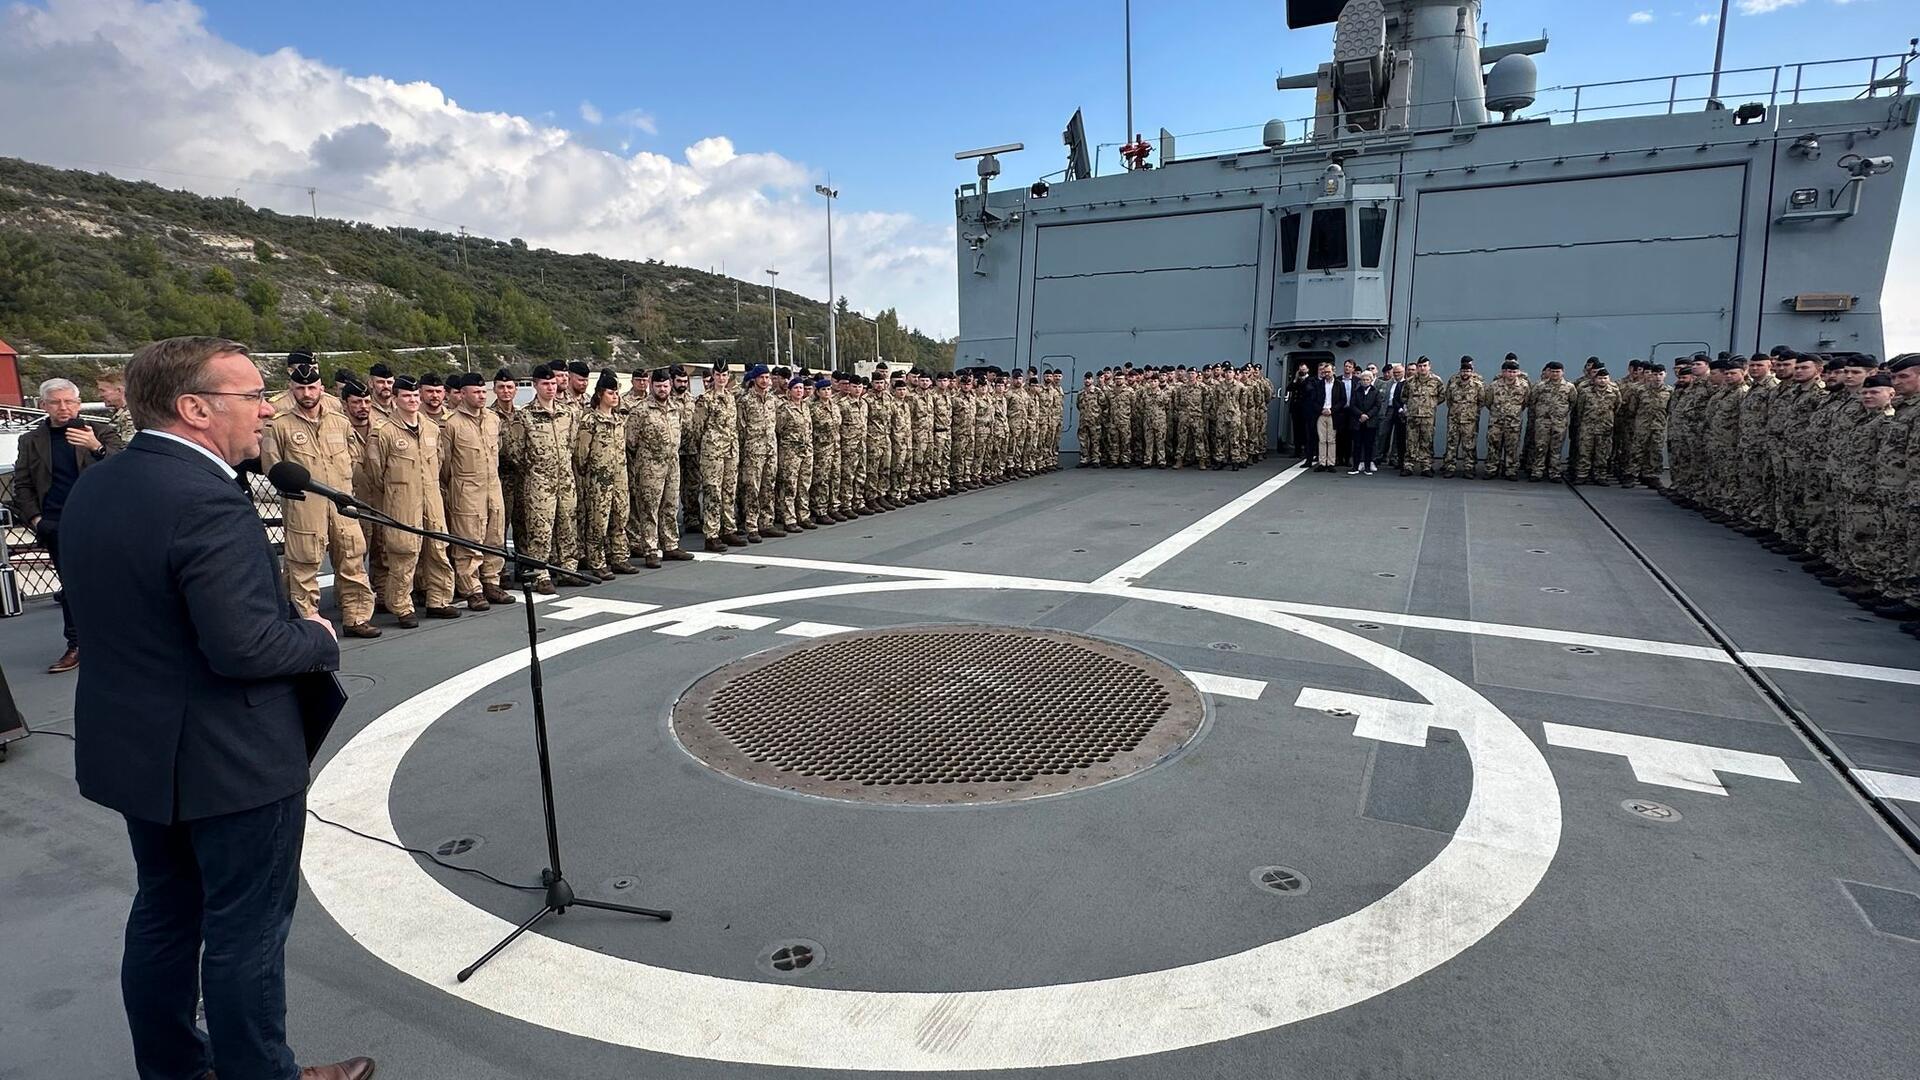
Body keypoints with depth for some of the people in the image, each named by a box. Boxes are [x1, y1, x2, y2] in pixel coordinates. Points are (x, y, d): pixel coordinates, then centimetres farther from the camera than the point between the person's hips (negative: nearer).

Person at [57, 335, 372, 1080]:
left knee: (164, 912, 22)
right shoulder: (205, 499, -26)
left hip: (136, 744, 9)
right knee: (245, 929, 7)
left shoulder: (93, 487, 4)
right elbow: (244, 647, -29)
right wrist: (319, 636, -10)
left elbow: (121, 613, 11)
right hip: (231, 756, -9)